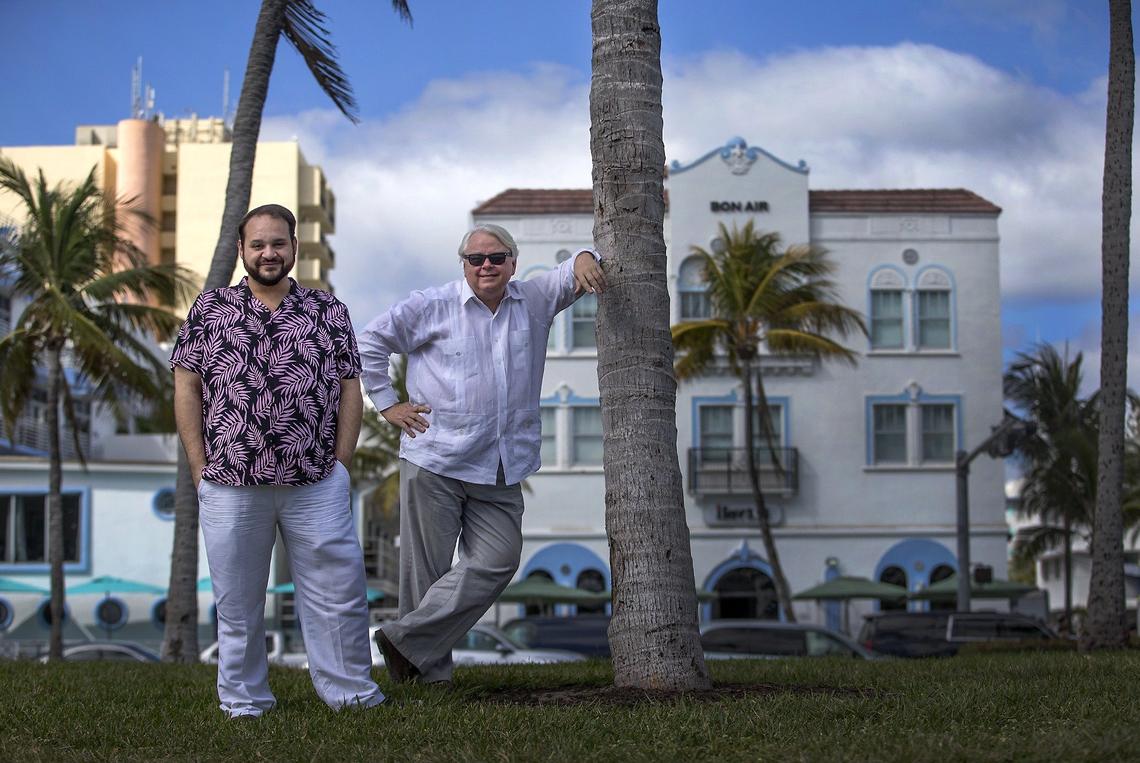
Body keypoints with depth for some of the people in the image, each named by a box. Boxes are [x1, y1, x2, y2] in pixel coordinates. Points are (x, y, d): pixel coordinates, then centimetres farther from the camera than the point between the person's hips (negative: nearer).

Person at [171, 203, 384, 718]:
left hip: (316, 486, 0)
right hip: (230, 485, 0)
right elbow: (186, 389, 5)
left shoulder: (328, 313, 8)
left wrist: (340, 465, 0)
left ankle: (351, 693, 14)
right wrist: (200, 468, -1)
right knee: (238, 601, 8)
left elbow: (350, 391, 7)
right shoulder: (209, 309, 6)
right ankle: (244, 704, 19)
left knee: (338, 592, 2)